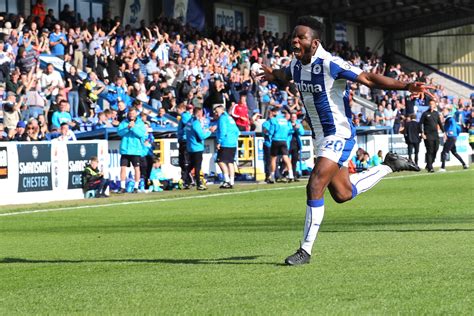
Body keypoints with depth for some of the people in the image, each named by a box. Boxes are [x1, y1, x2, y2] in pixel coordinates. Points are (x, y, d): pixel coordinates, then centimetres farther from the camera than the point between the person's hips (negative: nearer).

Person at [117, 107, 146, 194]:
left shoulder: (140, 123, 4)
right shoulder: (124, 122, 9)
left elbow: (142, 134, -10)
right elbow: (119, 132, -3)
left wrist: (133, 127, -19)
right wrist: (127, 127, -17)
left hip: (136, 150, -2)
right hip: (125, 149, 2)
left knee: (136, 168, 0)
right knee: (123, 168, 0)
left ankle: (136, 187, 8)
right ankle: (122, 187, 7)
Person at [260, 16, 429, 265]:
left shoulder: (330, 65, -23)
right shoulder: (296, 64, 1)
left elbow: (368, 79, -23)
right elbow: (285, 77, 25)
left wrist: (405, 86, -34)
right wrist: (273, 76, -1)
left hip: (339, 135, -9)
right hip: (321, 137, 9)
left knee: (315, 187, -18)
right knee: (343, 194, 17)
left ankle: (306, 250, -8)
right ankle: (389, 166, 37)